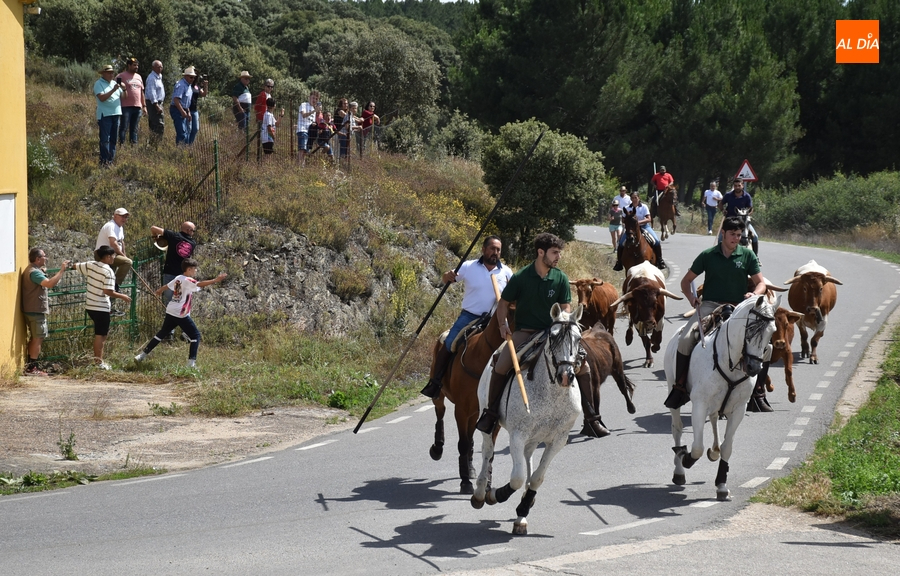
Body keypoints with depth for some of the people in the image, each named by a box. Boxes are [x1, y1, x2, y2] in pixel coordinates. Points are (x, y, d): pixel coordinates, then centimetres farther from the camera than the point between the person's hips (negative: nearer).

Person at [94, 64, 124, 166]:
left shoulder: (115, 83, 18)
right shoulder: (98, 84, -2)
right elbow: (102, 97, -16)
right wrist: (113, 90, -19)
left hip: (116, 114, 7)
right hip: (105, 115, -7)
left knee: (114, 138, 7)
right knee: (105, 139, -8)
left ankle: (111, 159, 12)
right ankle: (104, 160, -8)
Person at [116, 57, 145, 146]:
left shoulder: (138, 77, 18)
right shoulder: (121, 76, -1)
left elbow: (142, 92, 21)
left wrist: (144, 106, 18)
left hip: (137, 107, 6)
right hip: (126, 107, -6)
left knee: (134, 129, 8)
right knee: (124, 128, -6)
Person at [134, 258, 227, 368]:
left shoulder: (178, 278, 12)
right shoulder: (188, 281, -13)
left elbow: (166, 286, 28)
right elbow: (200, 284, -31)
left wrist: (158, 292, 49)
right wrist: (215, 280, -38)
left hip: (170, 312, 8)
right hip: (181, 315, -8)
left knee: (162, 333, 20)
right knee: (195, 335, -2)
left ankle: (143, 354, 22)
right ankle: (191, 362, -12)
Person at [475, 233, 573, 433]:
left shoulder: (561, 279, 0)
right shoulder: (521, 277, -6)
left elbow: (565, 307, 6)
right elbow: (504, 303, 5)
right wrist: (503, 324, -10)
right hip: (524, 332, -2)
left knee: (581, 361, -17)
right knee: (501, 365, -24)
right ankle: (491, 411, -5)